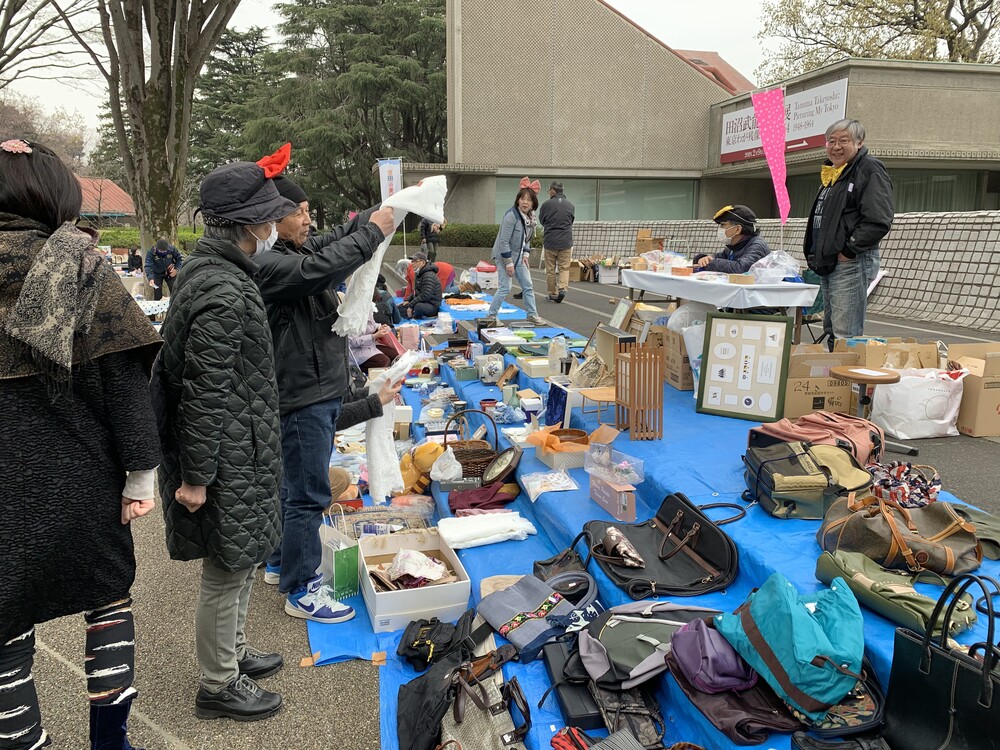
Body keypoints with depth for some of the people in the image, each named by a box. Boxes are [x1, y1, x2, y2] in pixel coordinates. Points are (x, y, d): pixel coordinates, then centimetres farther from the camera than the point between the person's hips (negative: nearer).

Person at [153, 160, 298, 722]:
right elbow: (205, 393, -24)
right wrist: (196, 476, -19)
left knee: (243, 560, 24)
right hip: (227, 463, -10)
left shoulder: (212, 270, 7)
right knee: (228, 572, 7)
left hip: (239, 453, 10)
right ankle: (219, 686, 27)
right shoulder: (224, 292, -25)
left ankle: (234, 652, 43)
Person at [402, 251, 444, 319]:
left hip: (432, 306, -10)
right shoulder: (418, 274, 13)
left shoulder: (429, 276, -21)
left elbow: (425, 295, -29)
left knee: (418, 306, -40)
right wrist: (407, 300, 8)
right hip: (421, 302, 10)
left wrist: (411, 305, -24)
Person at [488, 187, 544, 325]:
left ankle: (532, 315, 19)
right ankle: (491, 315, 4)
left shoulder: (530, 216, 3)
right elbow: (504, 241, -23)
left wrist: (526, 254, 3)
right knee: (505, 287, -10)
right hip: (504, 255, -8)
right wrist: (509, 263, -21)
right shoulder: (511, 215, -23)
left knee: (528, 286, 8)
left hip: (518, 256, 8)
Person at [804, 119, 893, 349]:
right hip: (828, 264, 10)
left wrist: (849, 250, -18)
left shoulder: (870, 171, -9)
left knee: (845, 337, -12)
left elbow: (878, 222, -19)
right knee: (831, 332, 15)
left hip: (850, 263, -10)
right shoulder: (831, 172, 20)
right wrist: (813, 249, 17)